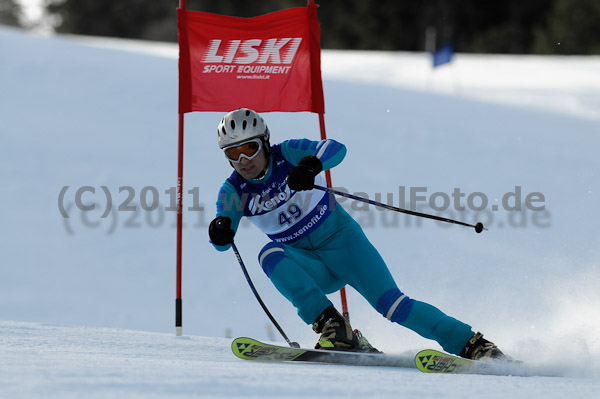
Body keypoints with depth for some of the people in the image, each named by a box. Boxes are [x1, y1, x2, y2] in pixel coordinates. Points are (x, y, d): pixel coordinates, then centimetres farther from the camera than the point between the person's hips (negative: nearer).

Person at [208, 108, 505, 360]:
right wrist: (219, 232, -38)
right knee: (270, 255, -29)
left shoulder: (287, 154, -11)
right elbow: (224, 242, -14)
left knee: (391, 304, -19)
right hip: (309, 266, 3)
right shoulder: (233, 191, -3)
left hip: (341, 240, -3)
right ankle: (331, 326, -33)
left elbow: (336, 149, -27)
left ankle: (470, 344, -12)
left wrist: (311, 165, -48)